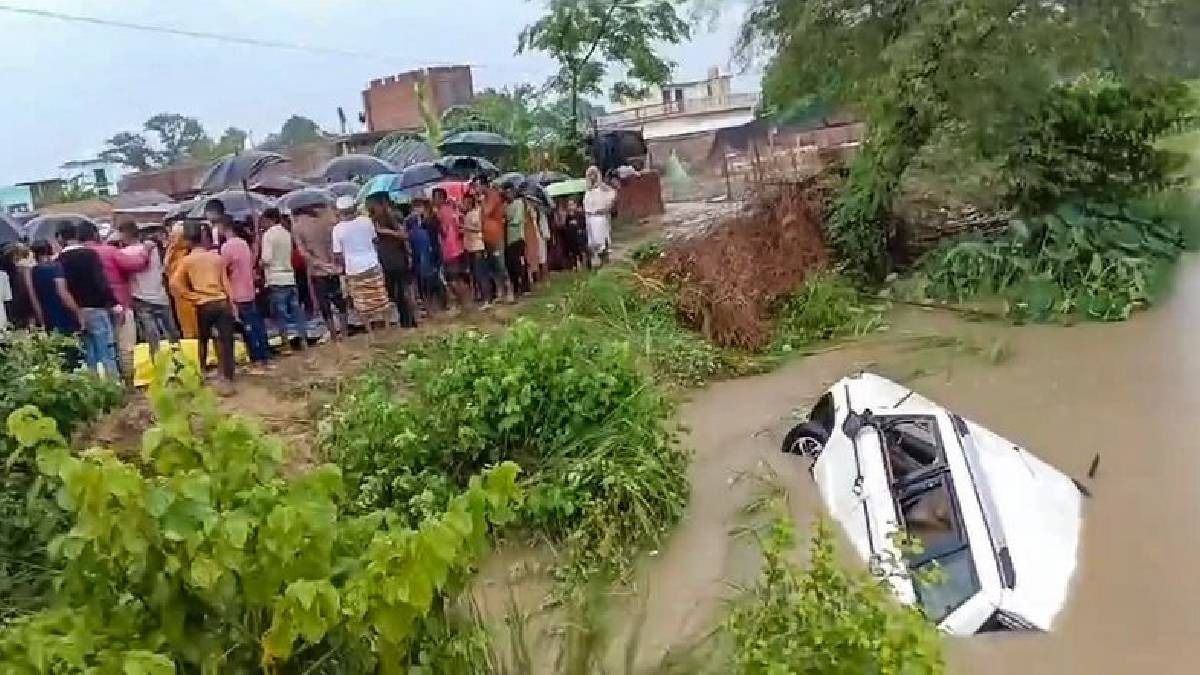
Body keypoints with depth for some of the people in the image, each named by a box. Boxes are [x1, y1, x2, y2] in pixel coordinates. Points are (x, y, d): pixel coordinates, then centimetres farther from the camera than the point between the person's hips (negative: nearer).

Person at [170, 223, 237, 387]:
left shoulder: (187, 260, 2)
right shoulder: (217, 257, 9)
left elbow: (174, 283, -7)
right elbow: (226, 283, 7)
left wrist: (192, 296, 2)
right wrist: (232, 304, 8)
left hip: (203, 306, -1)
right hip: (222, 303, 1)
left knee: (202, 341, 20)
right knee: (225, 343, -3)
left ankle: (201, 375, 30)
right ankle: (227, 381, -8)